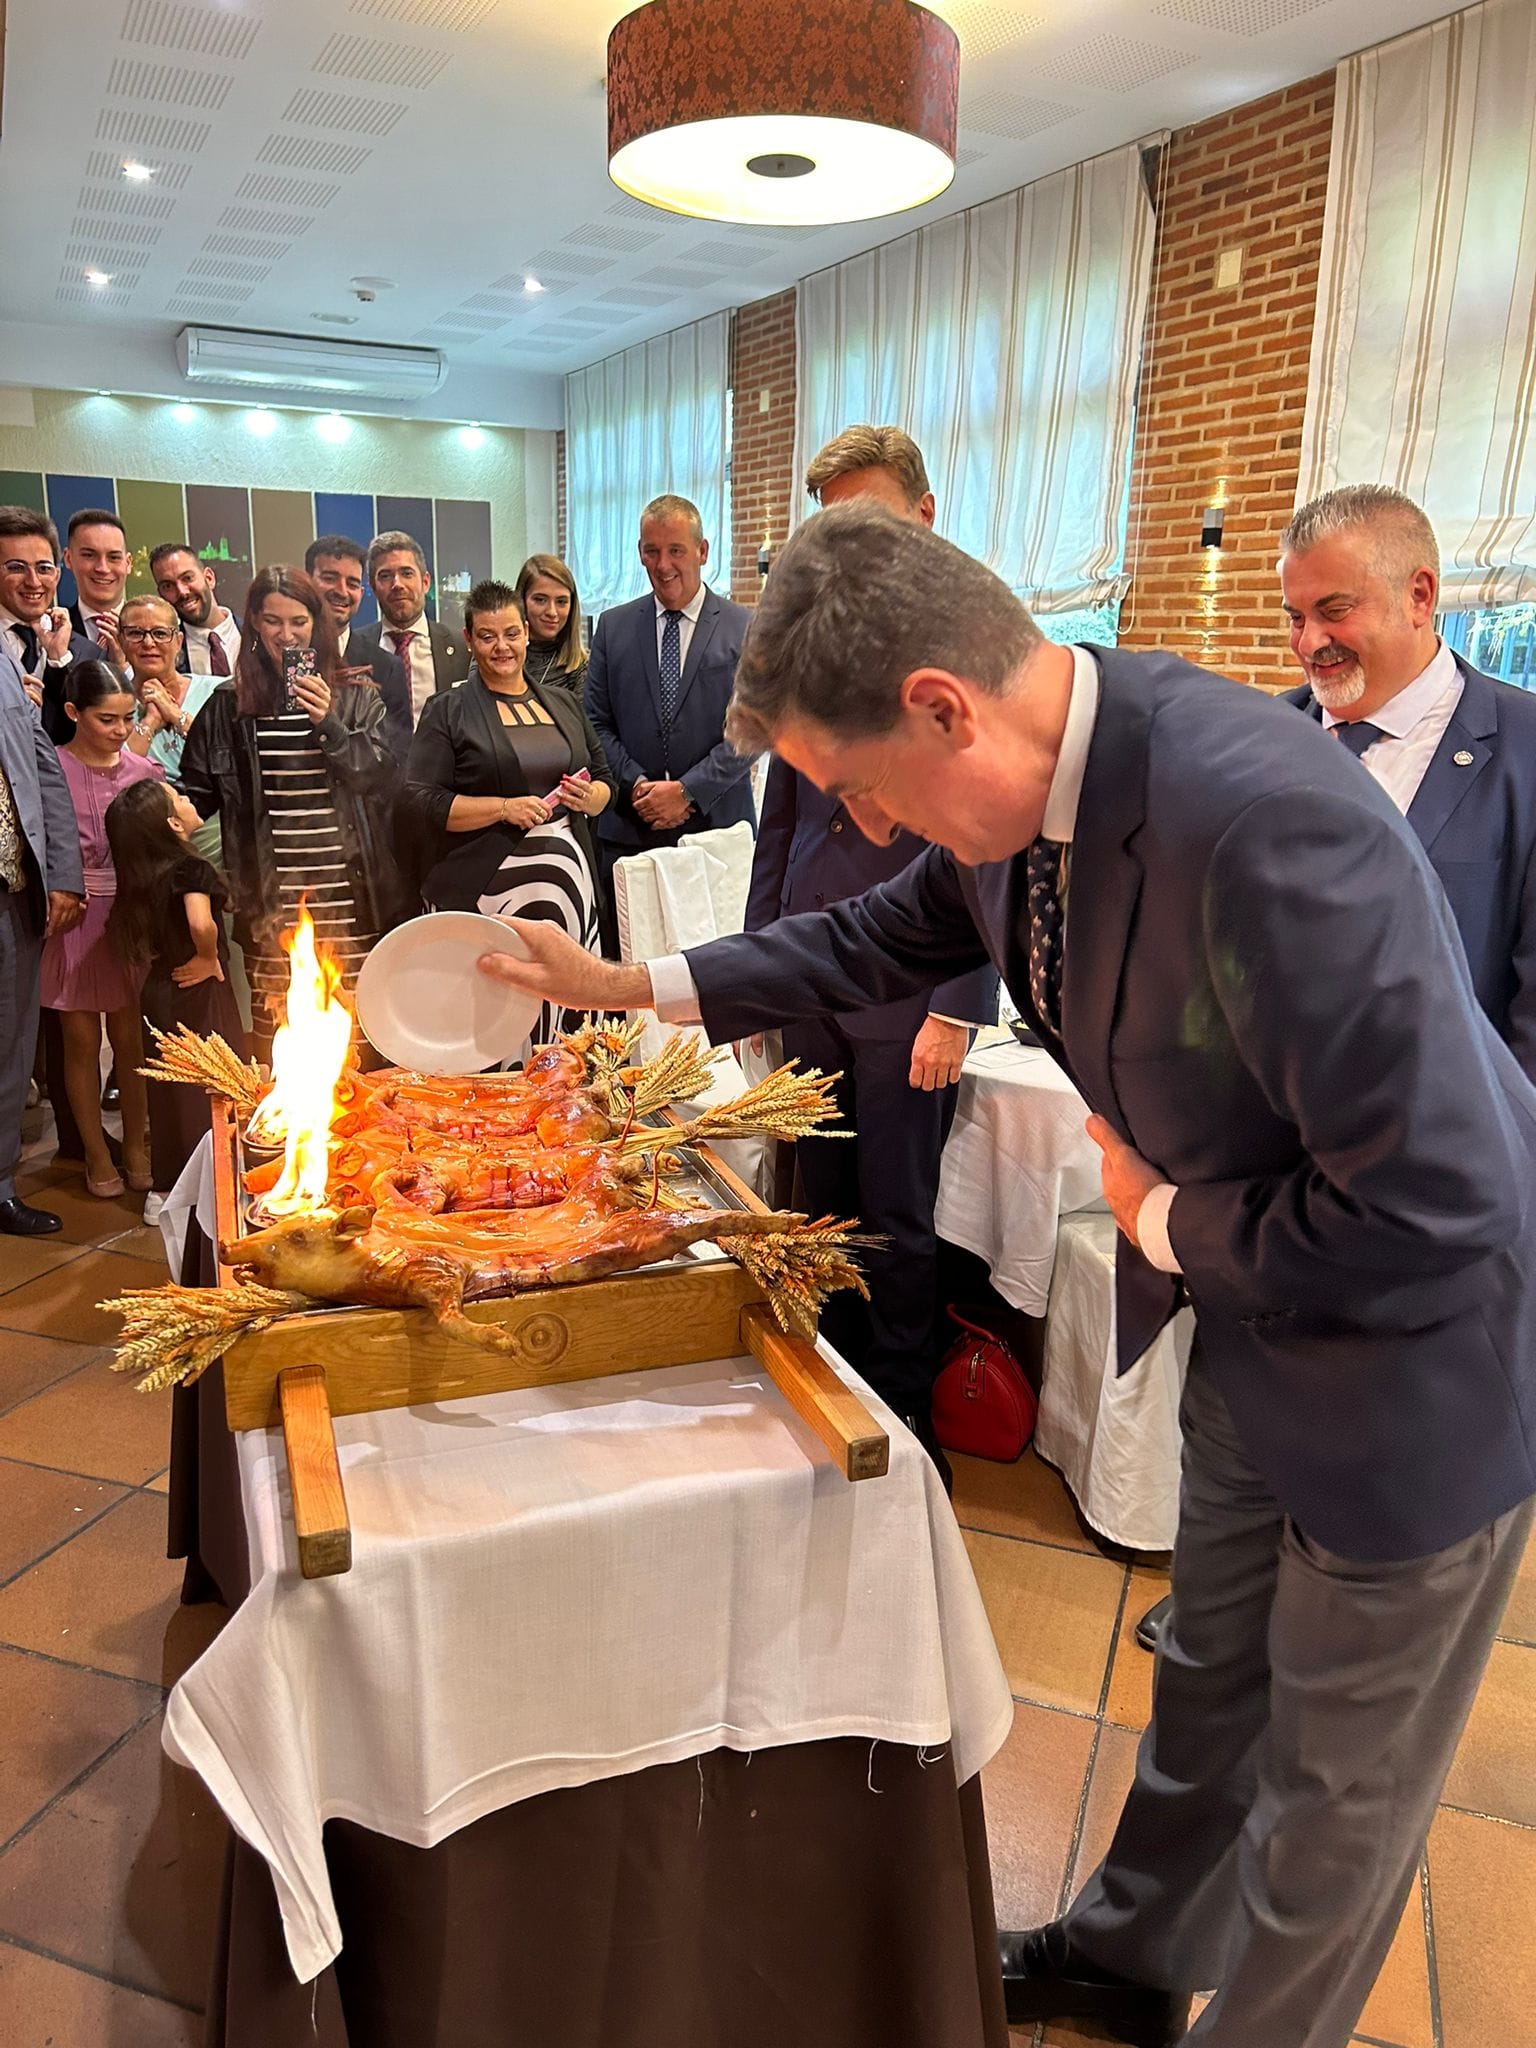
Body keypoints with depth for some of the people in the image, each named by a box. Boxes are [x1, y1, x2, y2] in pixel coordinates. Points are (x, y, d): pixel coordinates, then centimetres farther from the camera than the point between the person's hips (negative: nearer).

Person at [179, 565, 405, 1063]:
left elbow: (380, 781, -3)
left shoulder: (358, 702, 8)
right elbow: (196, 793, 16)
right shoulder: (226, 709, 10)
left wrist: (329, 725, -12)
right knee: (272, 1033, 1)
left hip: (350, 904, 0)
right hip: (270, 907, 1)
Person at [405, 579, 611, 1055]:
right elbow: (423, 802, -5)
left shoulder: (563, 703, 17)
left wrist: (588, 797, -1)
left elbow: (605, 782, 22)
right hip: (485, 889, -4)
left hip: (568, 883, 4)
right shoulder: (447, 711, 4)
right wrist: (504, 808, -15)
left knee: (567, 1024, -1)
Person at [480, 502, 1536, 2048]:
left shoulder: (1267, 822, -37)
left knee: (1338, 1779, 16)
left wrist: (1162, 1216, -18)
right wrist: (625, 983, 9)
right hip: (1244, 1303, 8)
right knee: (1210, 1676, 28)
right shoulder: (1027, 775, -10)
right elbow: (881, 938, 9)